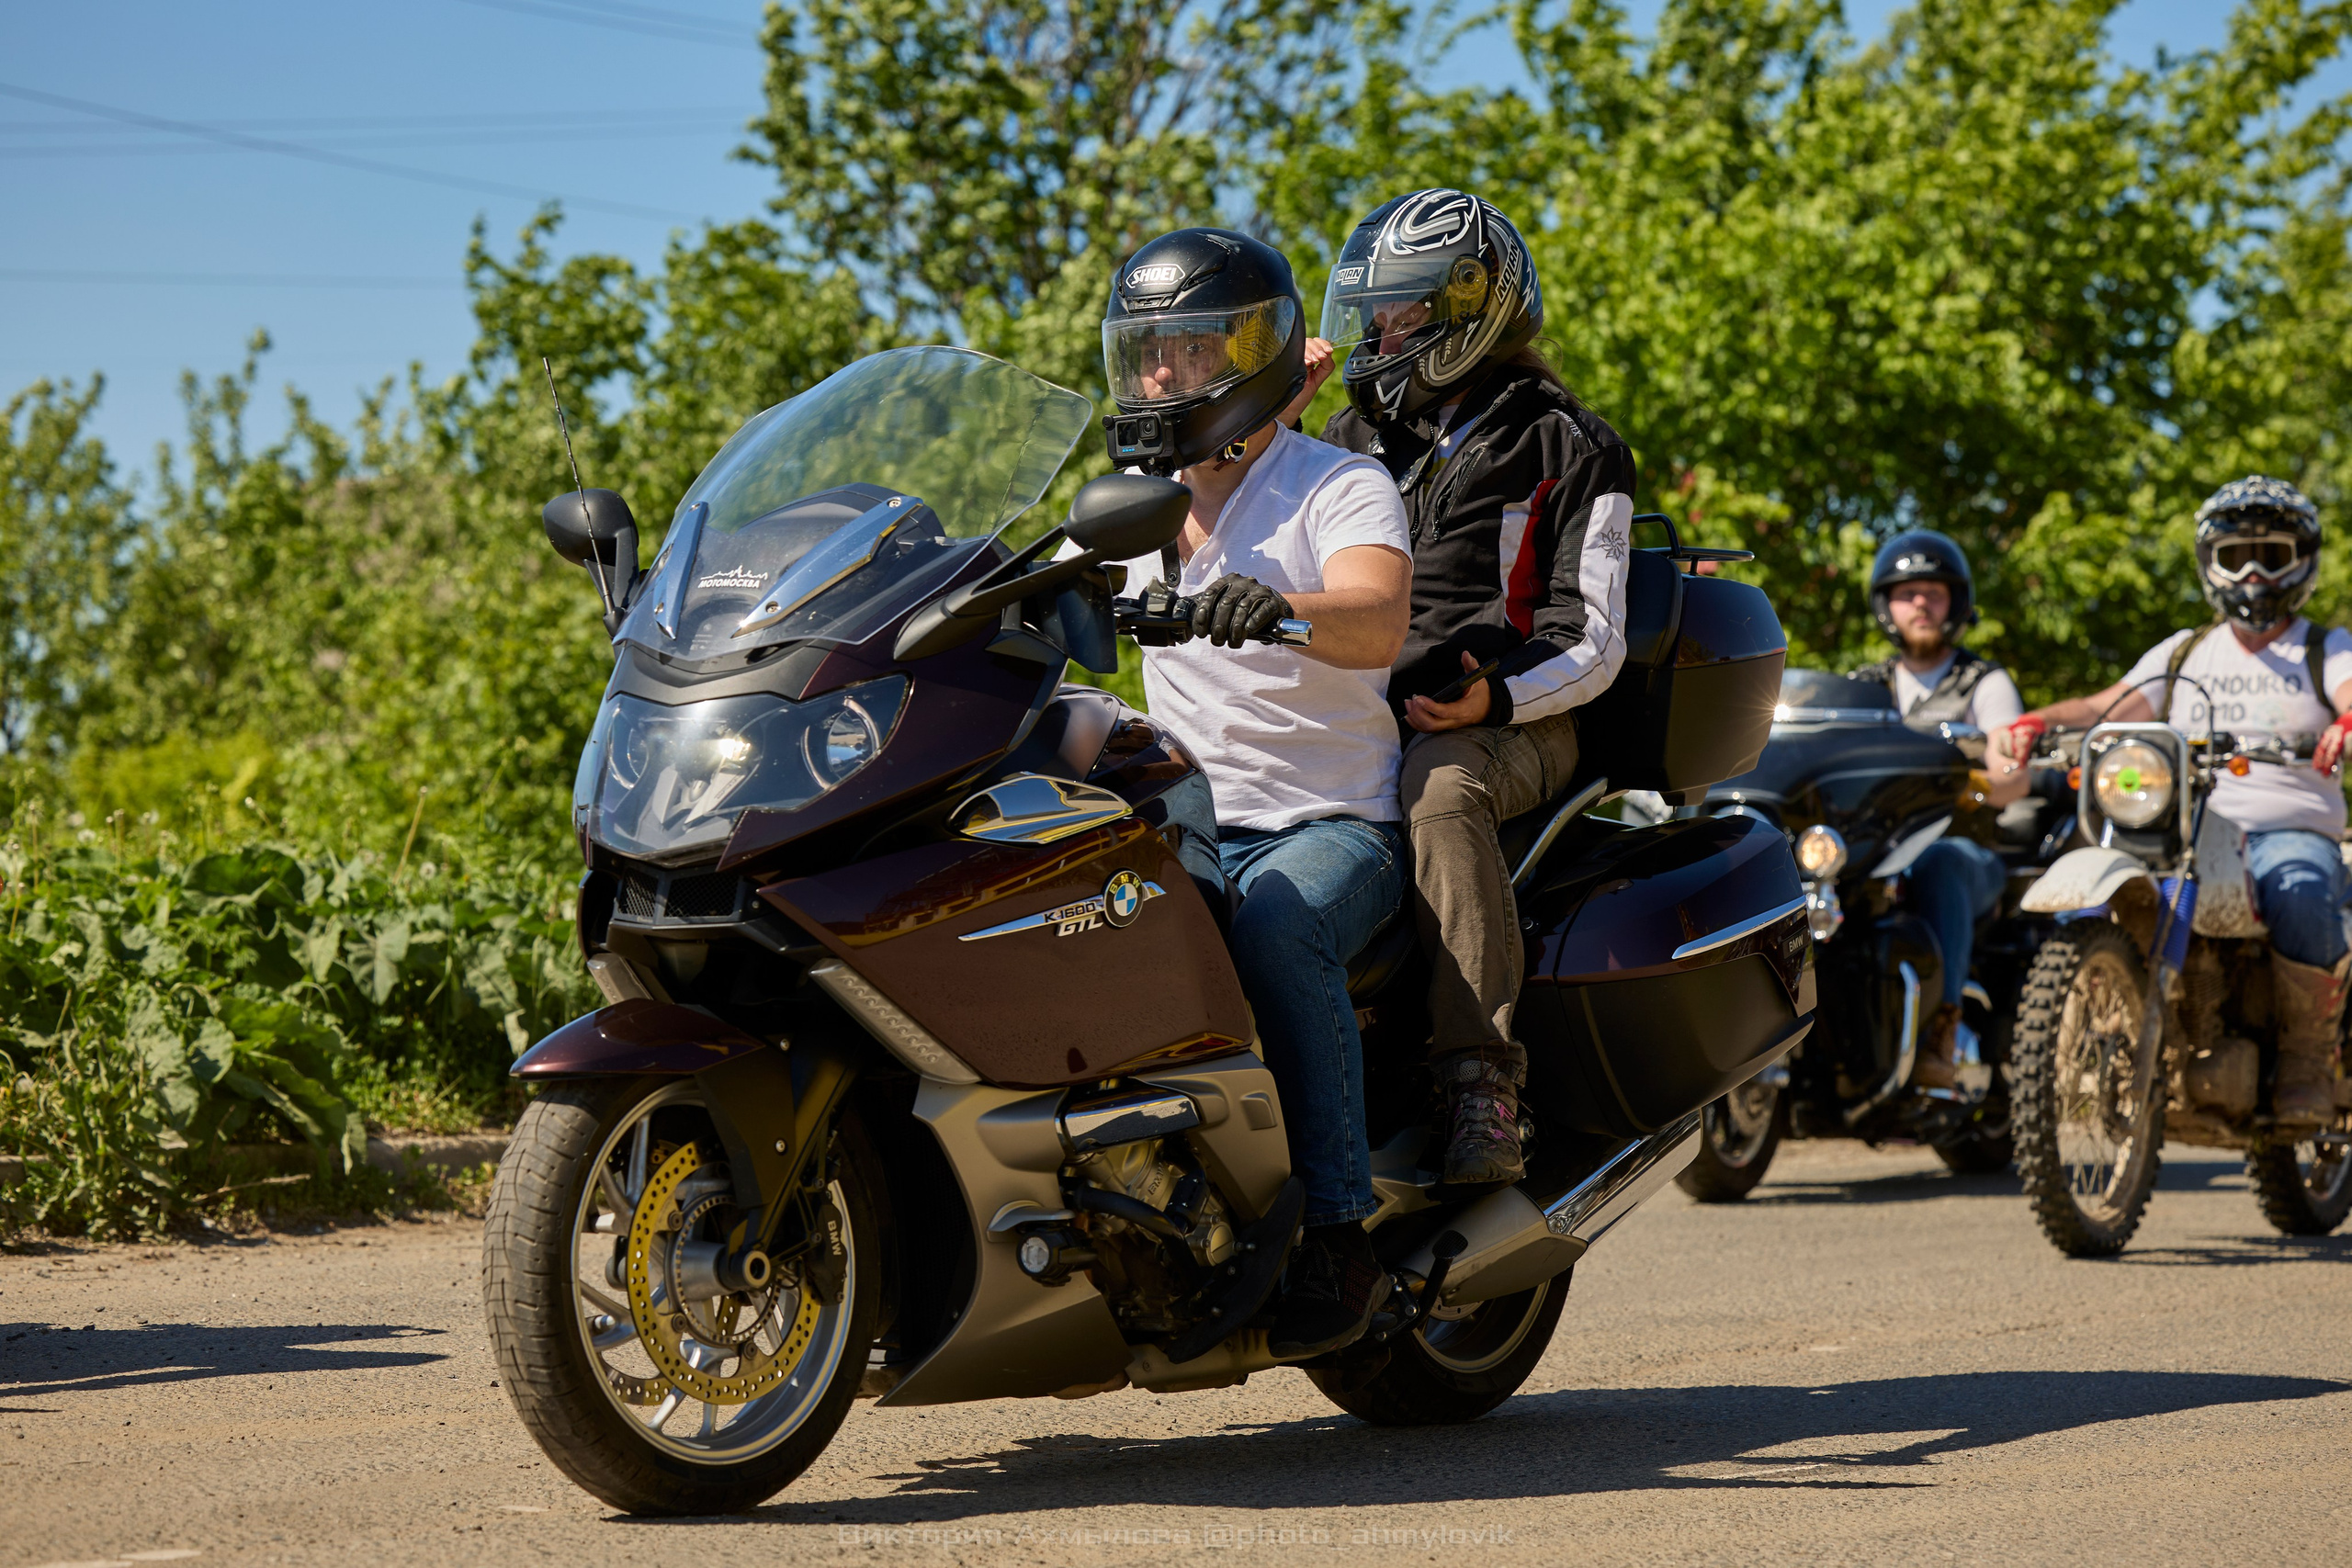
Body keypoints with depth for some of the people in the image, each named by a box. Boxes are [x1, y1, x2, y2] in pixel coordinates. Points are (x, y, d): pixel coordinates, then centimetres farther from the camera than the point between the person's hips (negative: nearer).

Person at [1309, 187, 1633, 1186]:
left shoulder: (1566, 448, 8)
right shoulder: (1353, 444, 25)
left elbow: (1592, 642, 0)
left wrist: (1495, 699, -20)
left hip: (1509, 723, -5)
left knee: (1440, 785, -41)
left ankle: (1482, 1089, -45)